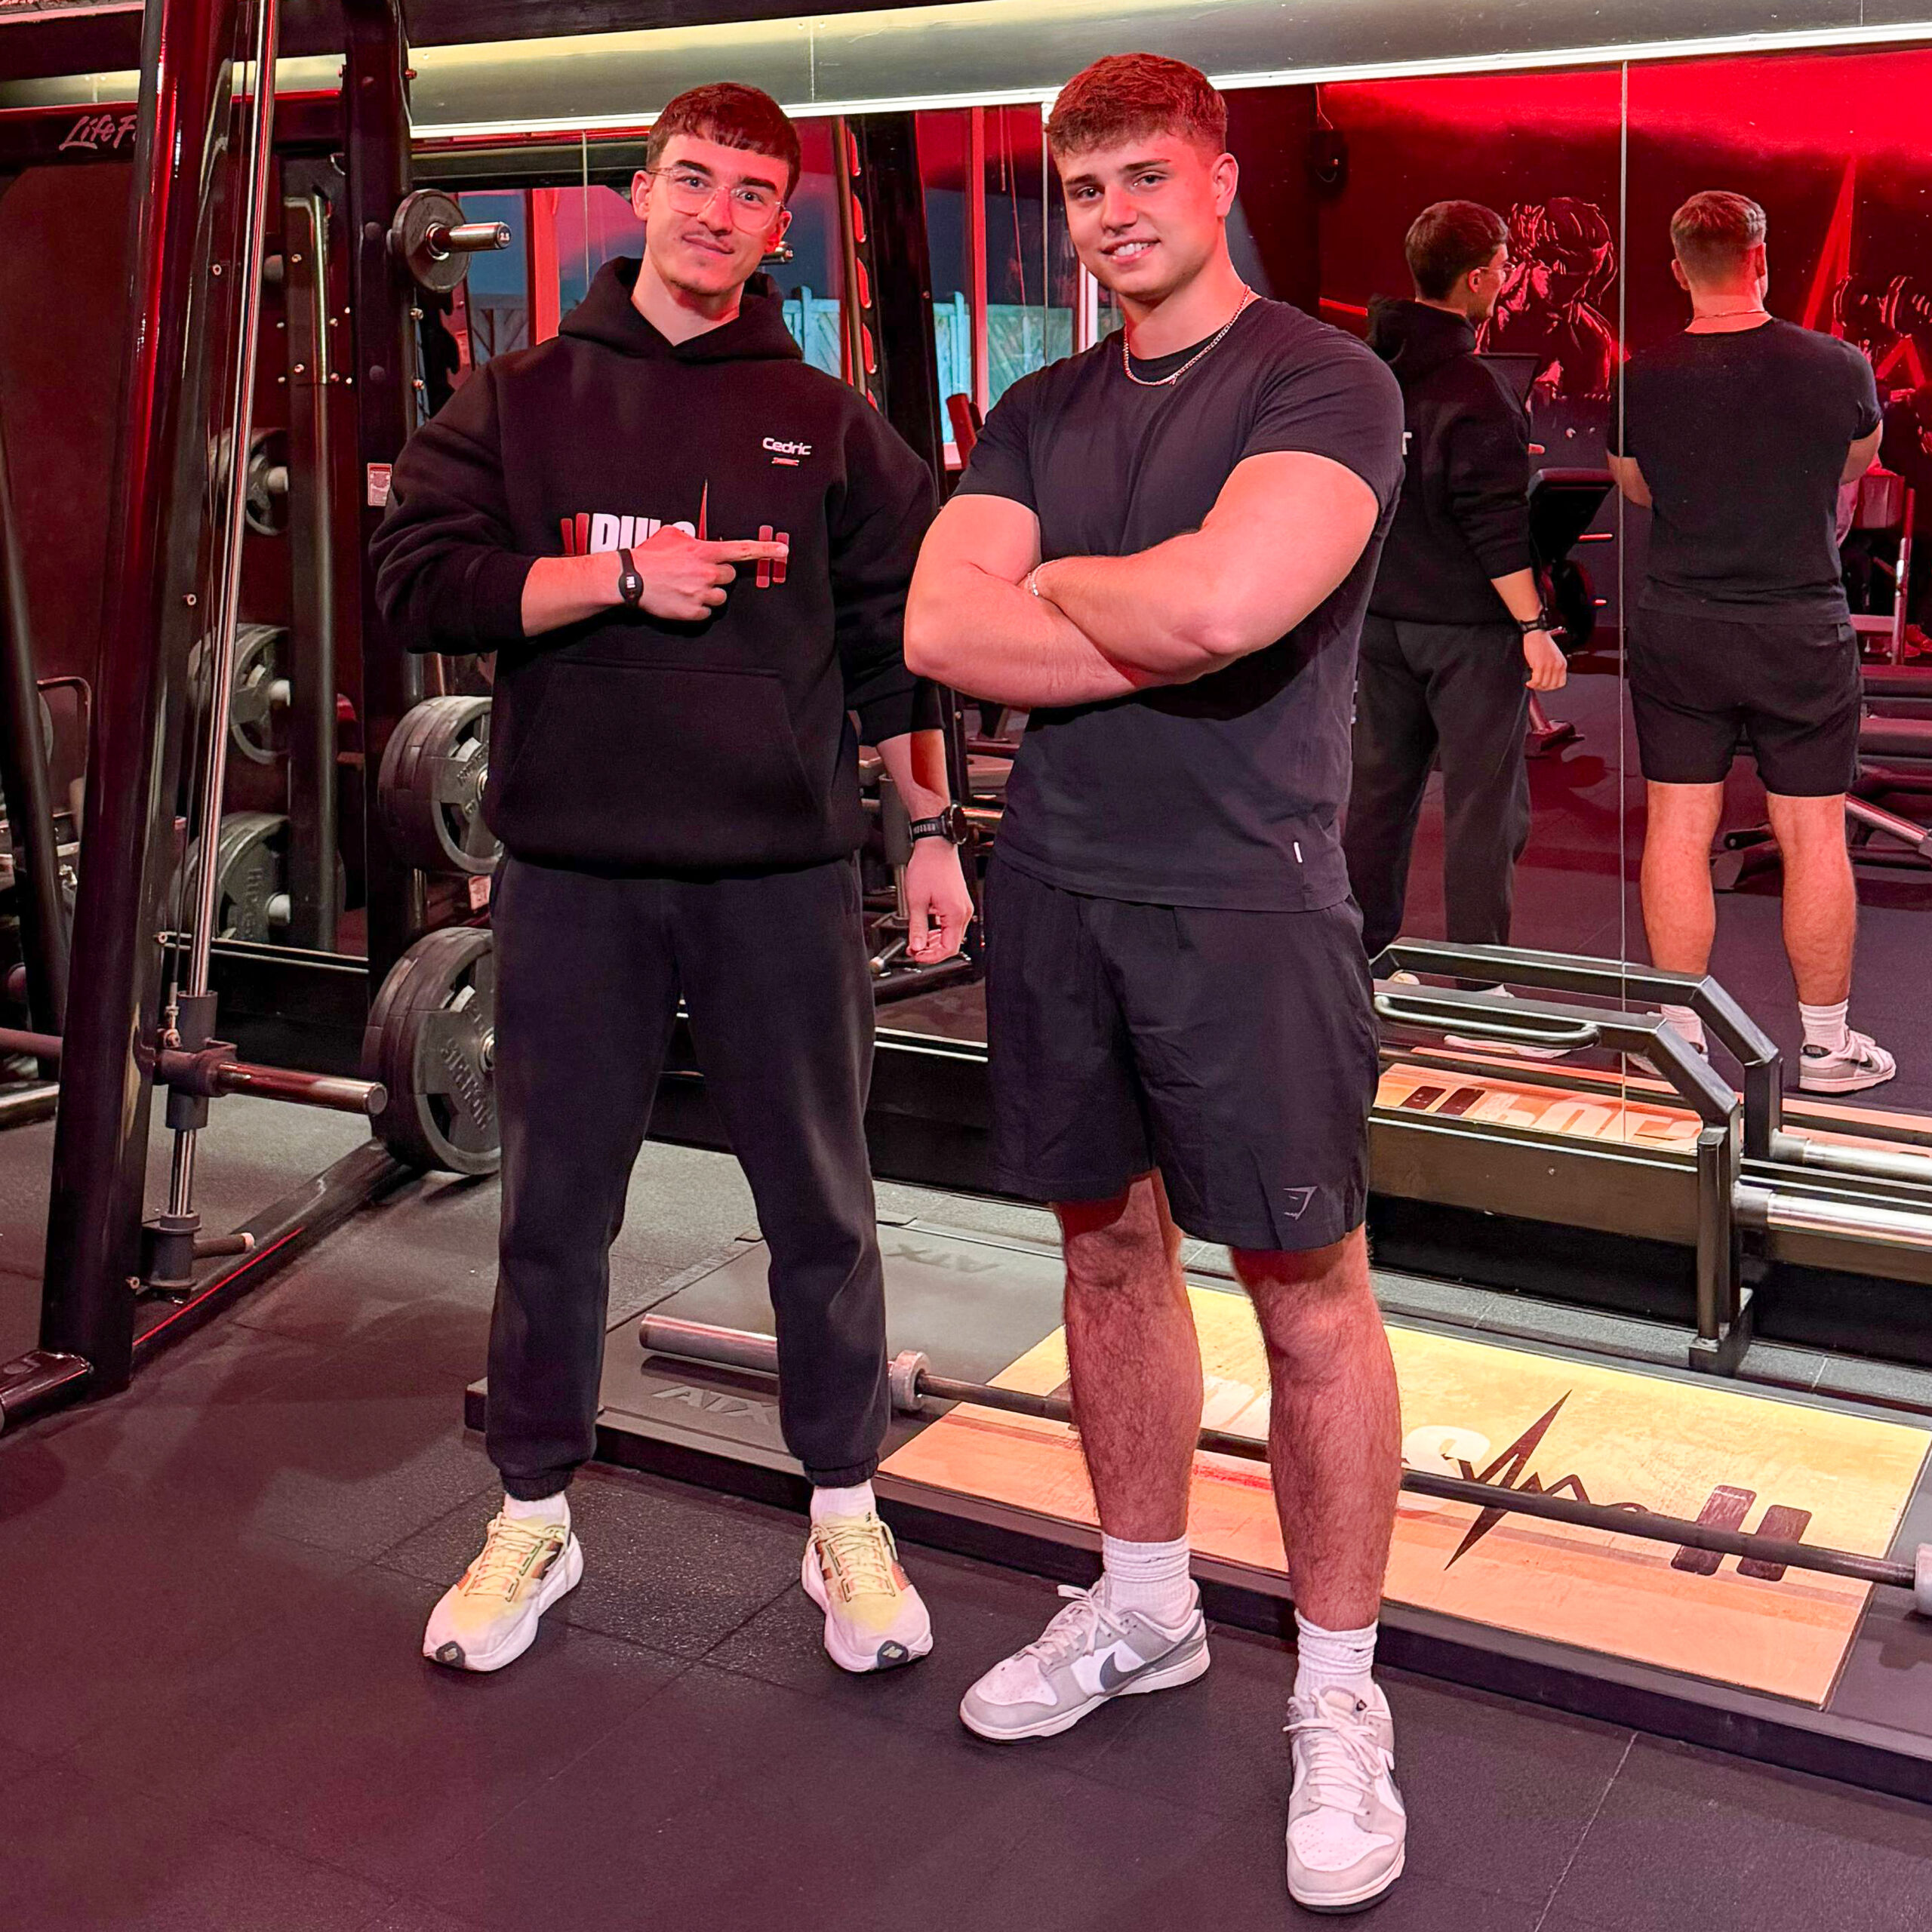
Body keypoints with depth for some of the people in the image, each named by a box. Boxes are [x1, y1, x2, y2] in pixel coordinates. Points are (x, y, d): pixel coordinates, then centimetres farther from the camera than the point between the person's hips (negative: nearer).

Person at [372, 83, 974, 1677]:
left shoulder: (829, 421, 8)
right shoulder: (520, 398, 8)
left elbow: (897, 639, 8)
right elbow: (417, 579, -2)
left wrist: (934, 829, 5)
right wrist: (620, 575, -12)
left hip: (782, 871, 0)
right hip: (573, 869, 1)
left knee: (821, 1205, 8)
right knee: (554, 1206, 10)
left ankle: (845, 1516, 25)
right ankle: (534, 1516, 27)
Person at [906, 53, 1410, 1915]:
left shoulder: (1324, 381, -6)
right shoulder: (1040, 413, 12)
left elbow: (1222, 596, -25)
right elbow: (936, 629, -3)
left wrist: (1057, 584, -5)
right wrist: (1156, 630, -12)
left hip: (1244, 900, -6)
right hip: (1056, 888, 6)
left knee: (1307, 1289, 1)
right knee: (1109, 1246, 15)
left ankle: (1338, 1696, 17)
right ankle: (1143, 1604, 33)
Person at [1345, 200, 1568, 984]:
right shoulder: (1473, 394, -17)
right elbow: (1496, 530, -19)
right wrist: (1535, 626, -14)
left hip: (1379, 617, 7)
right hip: (1467, 626, -7)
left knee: (1379, 787, 15)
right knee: (1484, 804, 0)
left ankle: (1362, 952, 23)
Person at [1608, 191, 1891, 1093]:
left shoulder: (1641, 380, -7)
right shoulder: (1838, 367, -7)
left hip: (1677, 627, 1)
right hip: (1804, 628, -1)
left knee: (1677, 831, 7)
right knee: (1813, 836, 7)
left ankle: (1681, 1036, 13)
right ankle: (1825, 1042, 17)